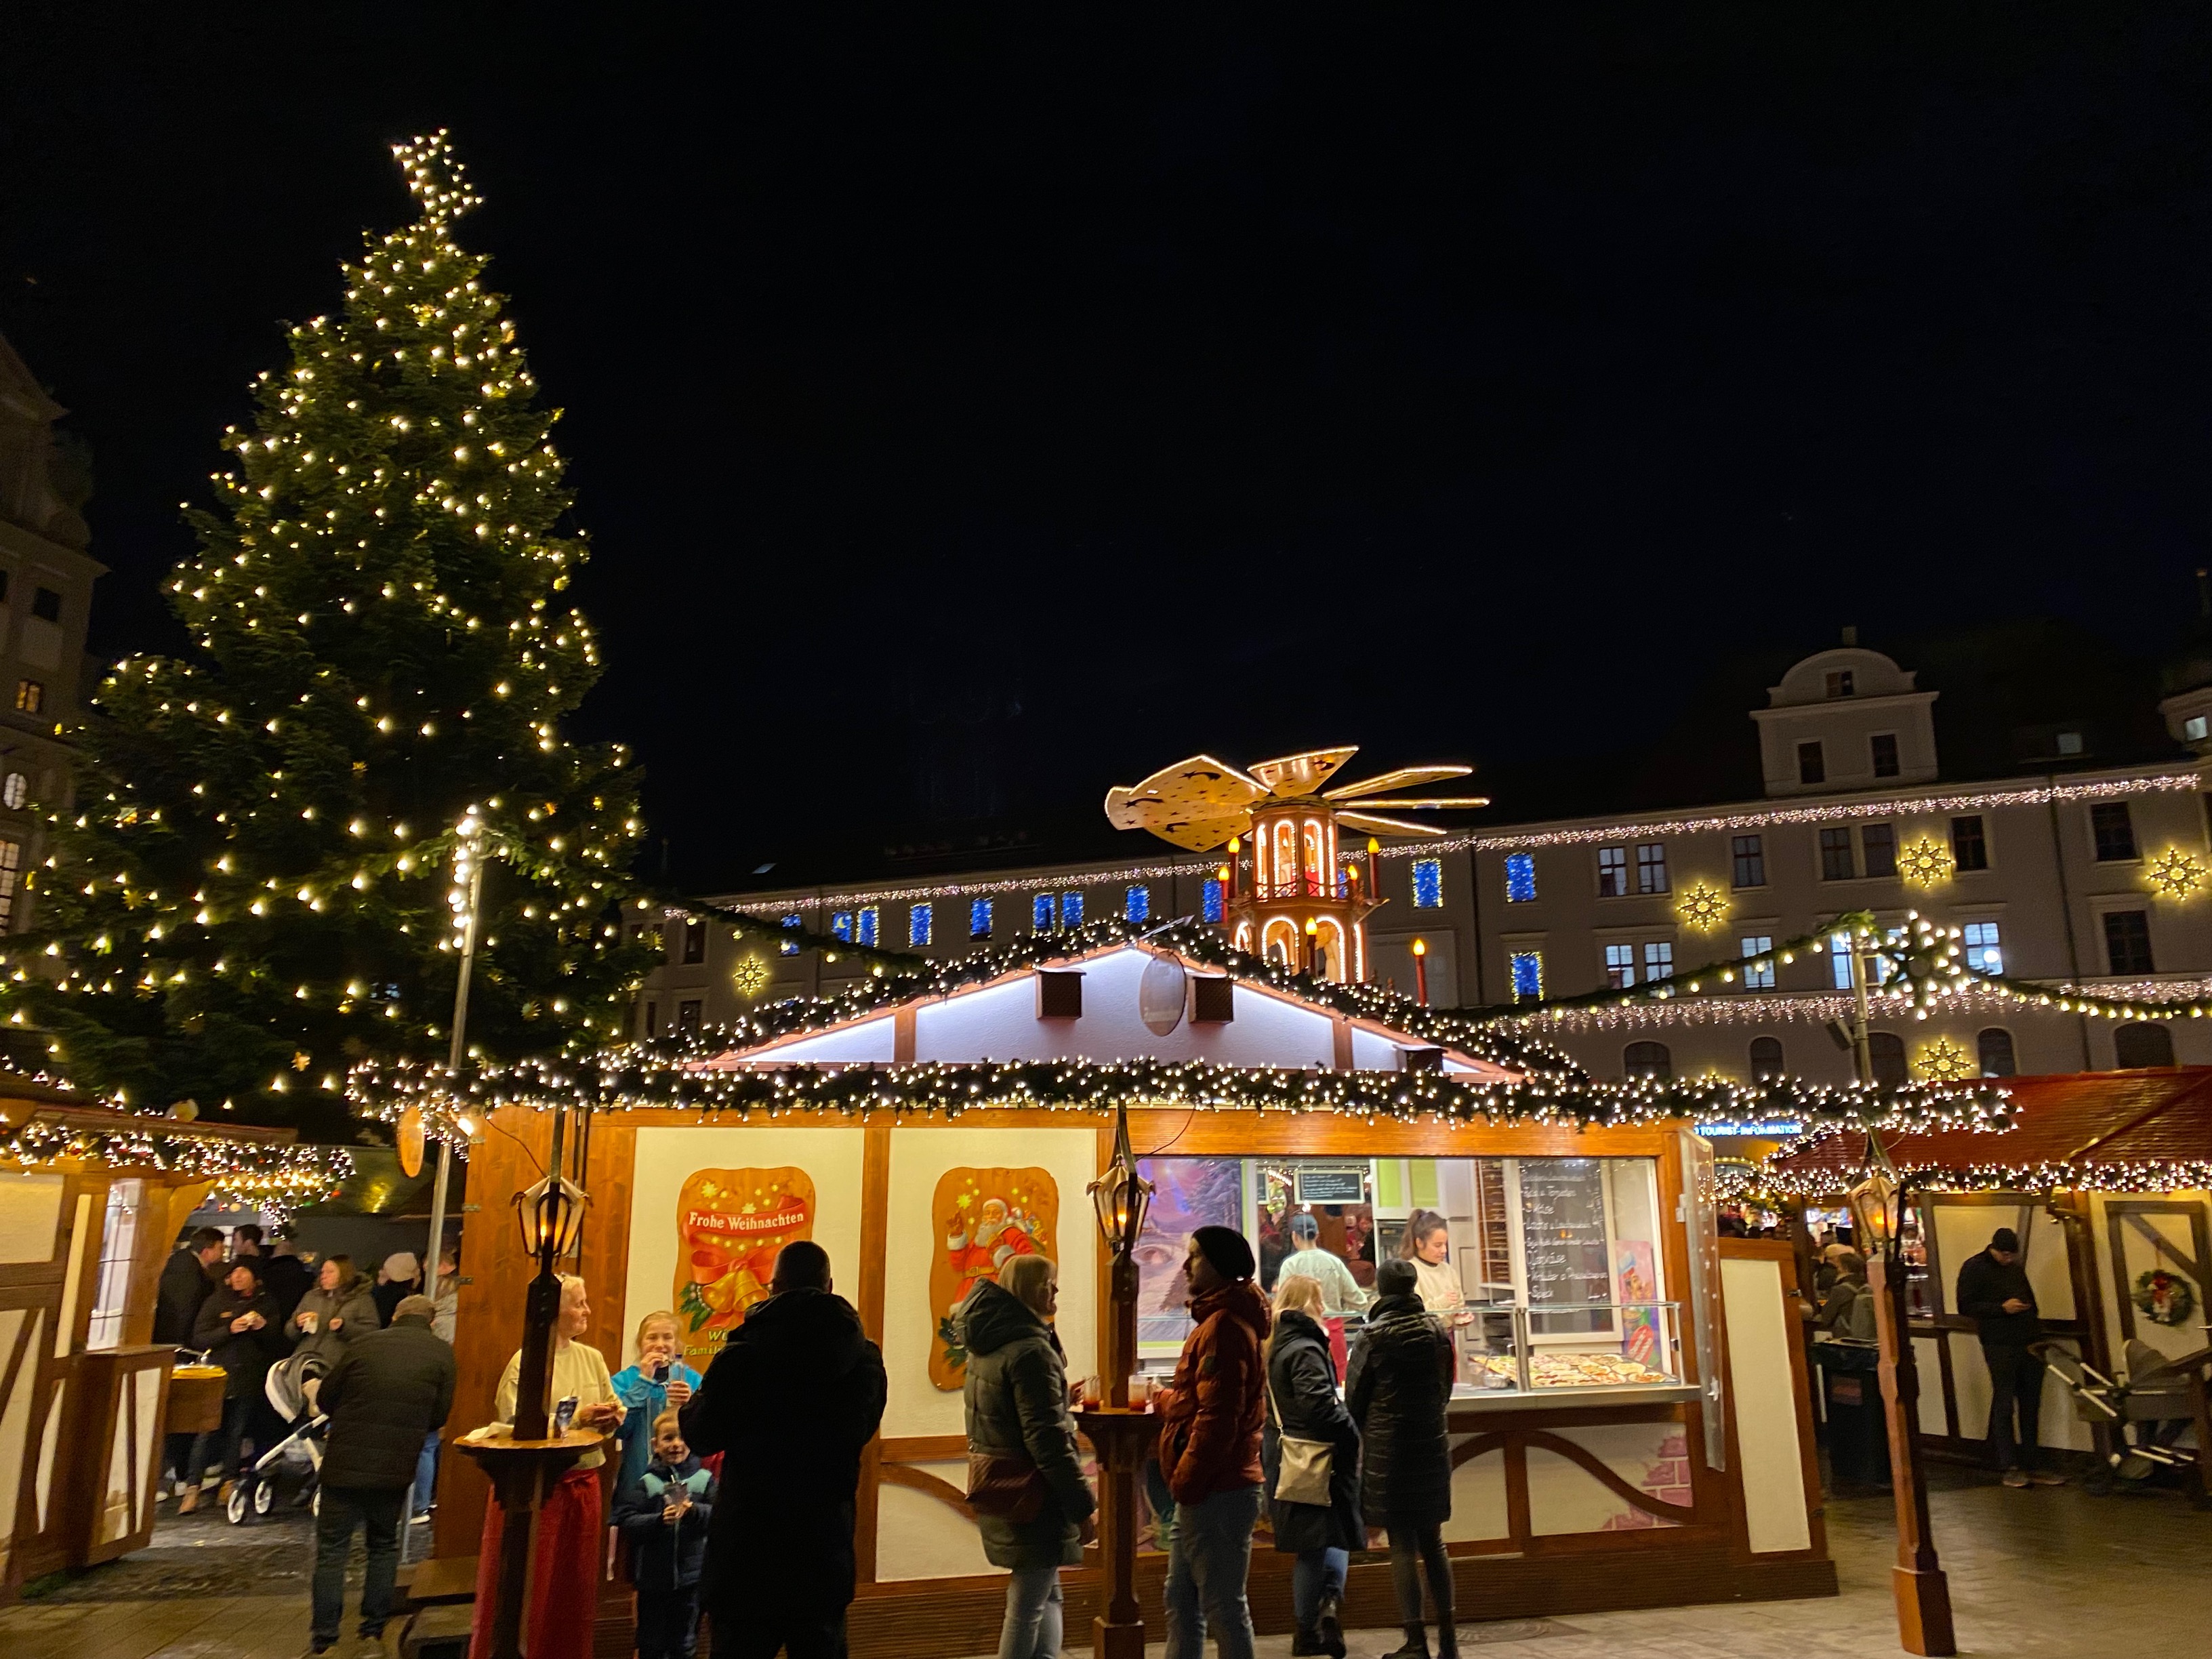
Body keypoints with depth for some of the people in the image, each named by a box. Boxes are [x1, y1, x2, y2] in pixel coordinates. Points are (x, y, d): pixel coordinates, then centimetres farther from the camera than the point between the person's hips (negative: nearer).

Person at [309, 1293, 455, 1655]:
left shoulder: (362, 1343, -2)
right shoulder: (441, 1354, -2)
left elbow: (326, 1398, 6)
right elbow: (438, 1417, 0)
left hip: (346, 1461, -1)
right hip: (397, 1467, 1)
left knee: (332, 1547, 8)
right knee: (384, 1545, 19)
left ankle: (323, 1637, 8)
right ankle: (374, 1628, 22)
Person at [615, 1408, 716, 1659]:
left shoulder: (704, 1479, -2)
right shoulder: (645, 1482, -3)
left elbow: (719, 1513, -10)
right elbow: (626, 1522, -11)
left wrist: (695, 1511, -27)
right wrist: (659, 1520, -26)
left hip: (691, 1575, 0)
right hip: (653, 1575, 0)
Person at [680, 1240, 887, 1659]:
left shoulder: (742, 1356, -14)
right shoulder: (865, 1359, -5)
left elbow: (700, 1437, -5)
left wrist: (689, 1406, 16)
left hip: (748, 1535, -2)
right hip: (826, 1536, 3)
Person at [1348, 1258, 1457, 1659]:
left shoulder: (1374, 1335, -11)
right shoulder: (1437, 1332, 1)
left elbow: (1354, 1396, -4)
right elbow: (1445, 1389, 11)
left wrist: (1364, 1434, 14)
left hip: (1388, 1447, -4)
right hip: (1432, 1445, 4)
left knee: (1402, 1544, 1)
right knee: (1433, 1542, 14)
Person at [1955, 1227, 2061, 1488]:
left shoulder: (2016, 1267, 16)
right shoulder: (1975, 1268, -5)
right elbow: (1966, 1307, -10)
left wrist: (2036, 1330, 17)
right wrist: (2002, 1308, -17)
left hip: (2029, 1344, 7)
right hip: (2000, 1347, -7)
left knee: (2031, 1406, 8)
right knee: (2004, 1405, -3)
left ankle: (2031, 1465, 15)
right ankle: (2010, 1466, 4)